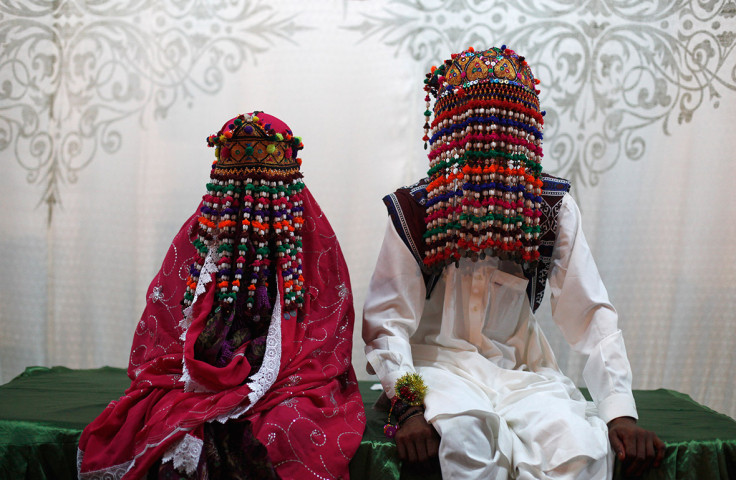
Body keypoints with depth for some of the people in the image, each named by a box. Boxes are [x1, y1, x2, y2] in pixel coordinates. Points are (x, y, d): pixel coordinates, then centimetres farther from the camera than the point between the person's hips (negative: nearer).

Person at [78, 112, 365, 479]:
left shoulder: (314, 239, 6)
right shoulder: (200, 232, 12)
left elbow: (324, 350, 2)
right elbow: (161, 327, 12)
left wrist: (257, 390, -10)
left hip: (284, 390, -1)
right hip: (196, 385, 2)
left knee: (289, 433, -31)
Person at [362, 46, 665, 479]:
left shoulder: (554, 207, 2)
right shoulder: (415, 210, -3)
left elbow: (592, 312, -2)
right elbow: (388, 319, -7)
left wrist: (621, 410, -14)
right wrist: (409, 404, -24)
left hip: (521, 367, 3)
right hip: (441, 362, -2)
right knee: (463, 431, -36)